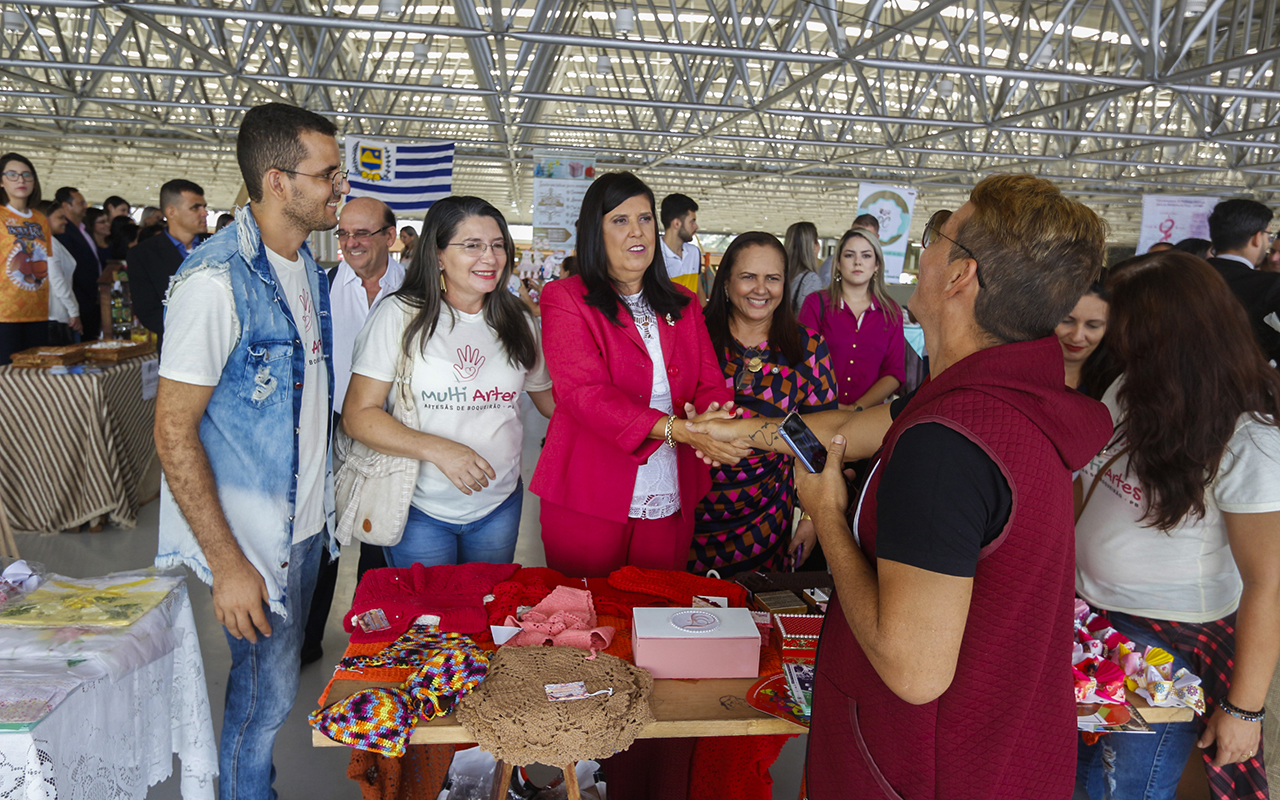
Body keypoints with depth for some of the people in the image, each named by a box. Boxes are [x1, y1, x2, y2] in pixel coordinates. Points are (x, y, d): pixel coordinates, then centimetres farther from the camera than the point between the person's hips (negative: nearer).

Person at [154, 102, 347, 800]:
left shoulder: (306, 263, 6)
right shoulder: (217, 280, -22)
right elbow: (173, 431, -20)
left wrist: (323, 493, 15)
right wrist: (228, 564, -21)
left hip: (306, 519, 8)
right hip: (250, 533, -8)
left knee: (278, 672, 22)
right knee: (267, 693, 7)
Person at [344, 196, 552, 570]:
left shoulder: (517, 322, 4)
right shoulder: (401, 316, -10)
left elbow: (550, 399, 15)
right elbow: (357, 415, -13)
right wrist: (436, 448, -25)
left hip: (499, 506, 4)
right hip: (420, 510, -3)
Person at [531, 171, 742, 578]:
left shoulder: (683, 304, 13)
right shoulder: (565, 298, -5)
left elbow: (710, 384, 6)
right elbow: (584, 392, -17)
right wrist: (678, 430, -28)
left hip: (670, 500, 5)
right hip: (588, 499, -4)